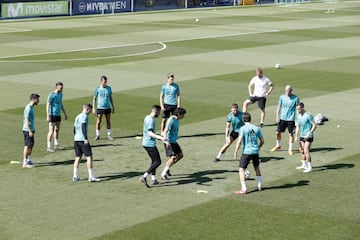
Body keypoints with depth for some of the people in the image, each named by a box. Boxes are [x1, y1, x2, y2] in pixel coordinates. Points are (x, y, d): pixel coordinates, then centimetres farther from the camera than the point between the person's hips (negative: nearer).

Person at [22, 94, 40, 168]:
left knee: (31, 145, 17)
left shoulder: (31, 107, 13)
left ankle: (28, 160, 29)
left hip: (31, 130, 10)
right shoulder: (28, 108, -18)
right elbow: (26, 120, -21)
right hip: (27, 130, -10)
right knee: (27, 146, -8)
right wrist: (30, 131, -23)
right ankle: (25, 163, -6)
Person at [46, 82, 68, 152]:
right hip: (52, 115, -8)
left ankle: (56, 145, 26)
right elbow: (47, 105, -16)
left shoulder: (60, 94, 9)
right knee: (51, 131, -8)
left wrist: (65, 113, 22)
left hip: (58, 115, 8)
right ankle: (49, 147, -4)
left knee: (57, 130, 15)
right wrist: (47, 116, -21)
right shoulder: (51, 95, -16)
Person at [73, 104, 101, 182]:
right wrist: (86, 138, -23)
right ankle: (91, 177, -11)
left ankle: (75, 176, 10)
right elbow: (83, 127, -19)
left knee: (78, 157, 12)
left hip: (76, 140, 9)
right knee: (89, 157, -6)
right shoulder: (85, 116, -7)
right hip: (83, 140, -9)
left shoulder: (77, 117, 19)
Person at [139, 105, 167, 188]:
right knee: (157, 161, -7)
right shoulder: (151, 120, -18)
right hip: (150, 144, -10)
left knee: (154, 160, 18)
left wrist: (157, 136, 36)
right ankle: (144, 177, -13)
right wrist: (160, 138, -37)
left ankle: (153, 179, 18)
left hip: (145, 143, 10)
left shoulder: (147, 117, 12)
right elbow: (150, 133, -28)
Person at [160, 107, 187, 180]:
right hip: (169, 142, -10)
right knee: (173, 157, -15)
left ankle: (166, 169, 18)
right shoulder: (171, 120, -21)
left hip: (174, 141, 10)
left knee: (180, 155, 13)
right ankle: (163, 174, -10)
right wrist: (167, 142, -40)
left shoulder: (177, 120, 8)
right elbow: (165, 132, -28)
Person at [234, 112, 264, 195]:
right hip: (255, 152, 5)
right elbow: (262, 140, 10)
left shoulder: (243, 128, -10)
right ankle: (259, 186, 31)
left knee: (241, 170, 0)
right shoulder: (256, 128, 4)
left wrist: (235, 152, -11)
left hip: (246, 152, -5)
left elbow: (239, 141, -16)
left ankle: (243, 189, -7)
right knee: (257, 168, 24)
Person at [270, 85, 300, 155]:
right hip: (282, 118, 3)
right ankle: (278, 145, 32)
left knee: (291, 134, -1)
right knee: (278, 132, 8)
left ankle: (290, 149, 11)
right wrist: (277, 116, 0)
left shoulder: (295, 98, -8)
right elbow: (279, 107, 6)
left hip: (291, 119, -3)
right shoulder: (282, 97, 0)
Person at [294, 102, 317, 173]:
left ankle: (309, 167, -7)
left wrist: (309, 133, -23)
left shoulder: (308, 115, -16)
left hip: (308, 137, -8)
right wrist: (296, 136, 3)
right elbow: (297, 127, 14)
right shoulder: (298, 116, 7)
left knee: (306, 151, -13)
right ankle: (304, 165, 31)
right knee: (301, 150, 15)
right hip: (302, 136, 8)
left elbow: (314, 126, -15)